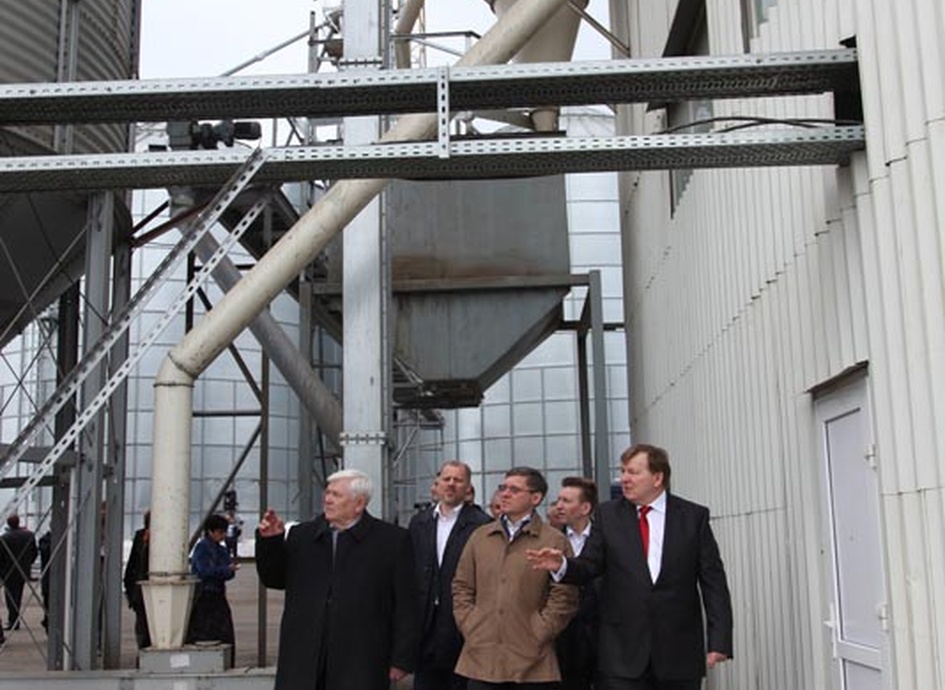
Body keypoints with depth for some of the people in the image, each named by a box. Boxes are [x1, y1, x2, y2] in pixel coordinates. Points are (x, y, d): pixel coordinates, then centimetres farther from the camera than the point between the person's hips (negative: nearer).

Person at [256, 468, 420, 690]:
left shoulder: (392, 540, -2)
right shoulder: (302, 535, 10)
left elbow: (407, 607, -2)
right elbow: (274, 579, 17)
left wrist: (401, 659, -5)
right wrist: (270, 541, 0)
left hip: (360, 666, -3)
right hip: (303, 666, 3)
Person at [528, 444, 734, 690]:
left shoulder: (694, 516, 2)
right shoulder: (608, 515, 6)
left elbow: (713, 582, 1)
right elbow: (589, 565, 2)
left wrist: (719, 641, -6)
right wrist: (562, 565, -20)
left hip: (679, 653, 0)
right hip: (622, 654, 0)